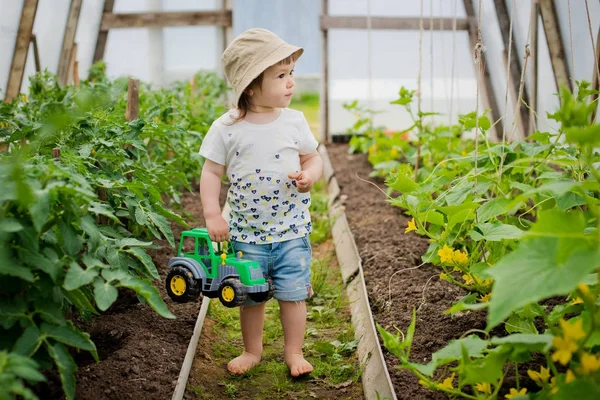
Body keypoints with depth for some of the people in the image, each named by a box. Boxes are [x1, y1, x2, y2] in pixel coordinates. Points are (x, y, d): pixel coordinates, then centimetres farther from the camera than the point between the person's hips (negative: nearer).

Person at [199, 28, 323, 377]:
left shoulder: (294, 121, -3)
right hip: (247, 230, -1)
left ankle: (294, 351, 25)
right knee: (250, 296, 11)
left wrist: (310, 175, -14)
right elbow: (212, 172, -1)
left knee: (293, 293, 6)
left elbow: (313, 158, 8)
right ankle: (253, 350, 32)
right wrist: (212, 214, -8)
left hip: (292, 228, 1)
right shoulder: (226, 128, -8)